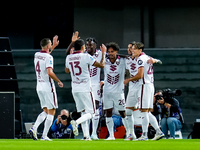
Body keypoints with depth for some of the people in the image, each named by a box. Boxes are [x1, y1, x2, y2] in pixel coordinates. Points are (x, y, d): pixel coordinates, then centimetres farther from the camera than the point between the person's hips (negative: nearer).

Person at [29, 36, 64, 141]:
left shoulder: (36, 55, 9)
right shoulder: (49, 57, -15)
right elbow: (49, 72, -25)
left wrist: (54, 46, 39)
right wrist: (59, 81, -14)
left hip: (39, 87, 8)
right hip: (48, 87, -8)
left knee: (45, 111, 16)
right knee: (51, 112, 1)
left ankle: (34, 128, -3)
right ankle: (44, 136, -5)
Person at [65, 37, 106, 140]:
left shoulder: (69, 58, 5)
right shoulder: (86, 57, -11)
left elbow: (67, 70, 25)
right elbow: (101, 65, -9)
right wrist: (103, 53, 6)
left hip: (74, 89, 6)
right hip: (85, 89, -6)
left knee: (83, 112, 14)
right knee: (90, 112, 0)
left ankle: (86, 135, 7)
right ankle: (76, 122, -26)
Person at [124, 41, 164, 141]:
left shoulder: (141, 59, -12)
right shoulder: (146, 57, 18)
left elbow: (140, 75, -19)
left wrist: (129, 80, -7)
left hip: (144, 85, -10)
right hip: (150, 85, 10)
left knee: (144, 111, -8)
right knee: (147, 112, 11)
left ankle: (144, 135, -8)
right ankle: (158, 132, 7)